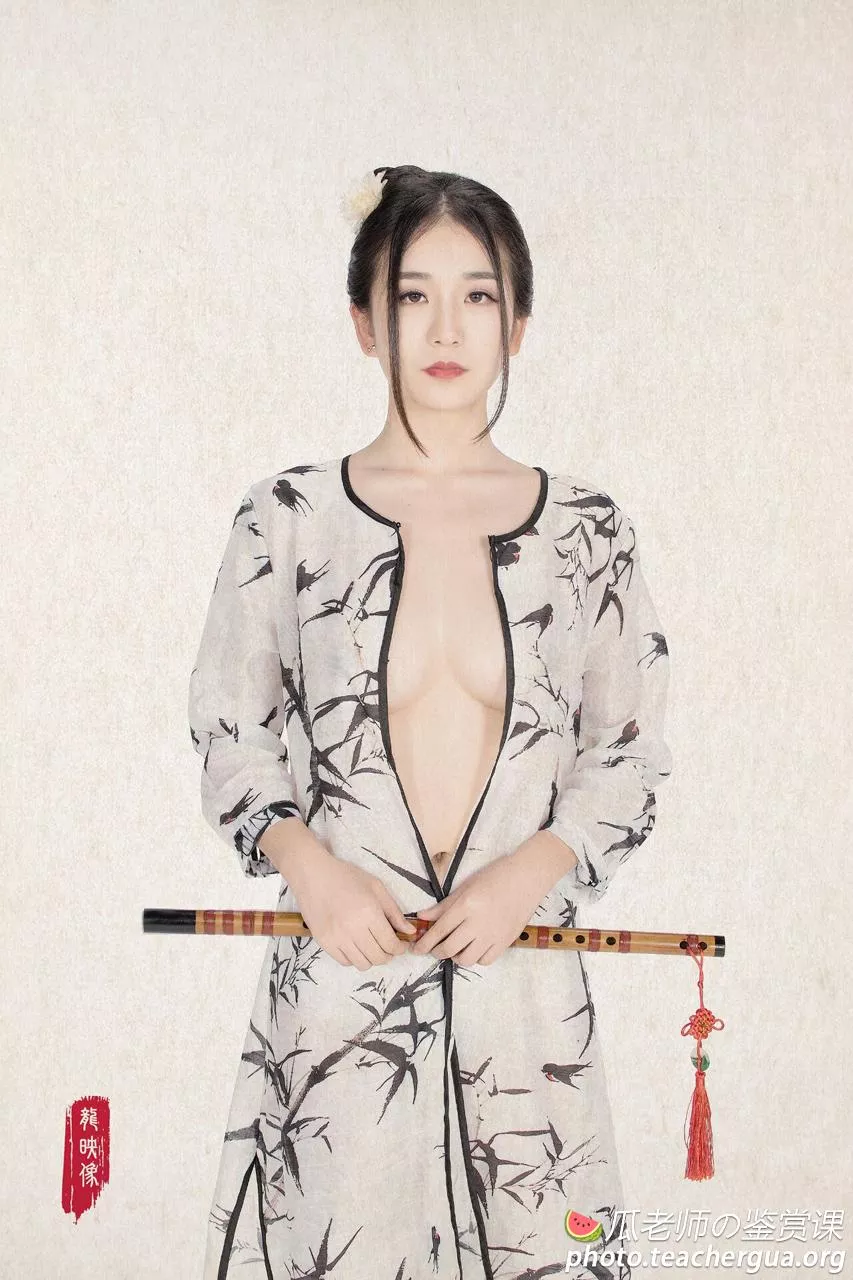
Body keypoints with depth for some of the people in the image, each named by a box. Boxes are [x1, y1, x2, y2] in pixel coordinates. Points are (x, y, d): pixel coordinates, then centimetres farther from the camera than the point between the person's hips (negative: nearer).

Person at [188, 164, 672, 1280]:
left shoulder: (585, 529, 3)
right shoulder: (288, 517, 1)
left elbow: (633, 754, 6)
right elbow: (228, 731, 5)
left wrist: (533, 868, -10)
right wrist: (308, 865, -11)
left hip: (523, 969, 1)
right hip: (339, 958, -1)